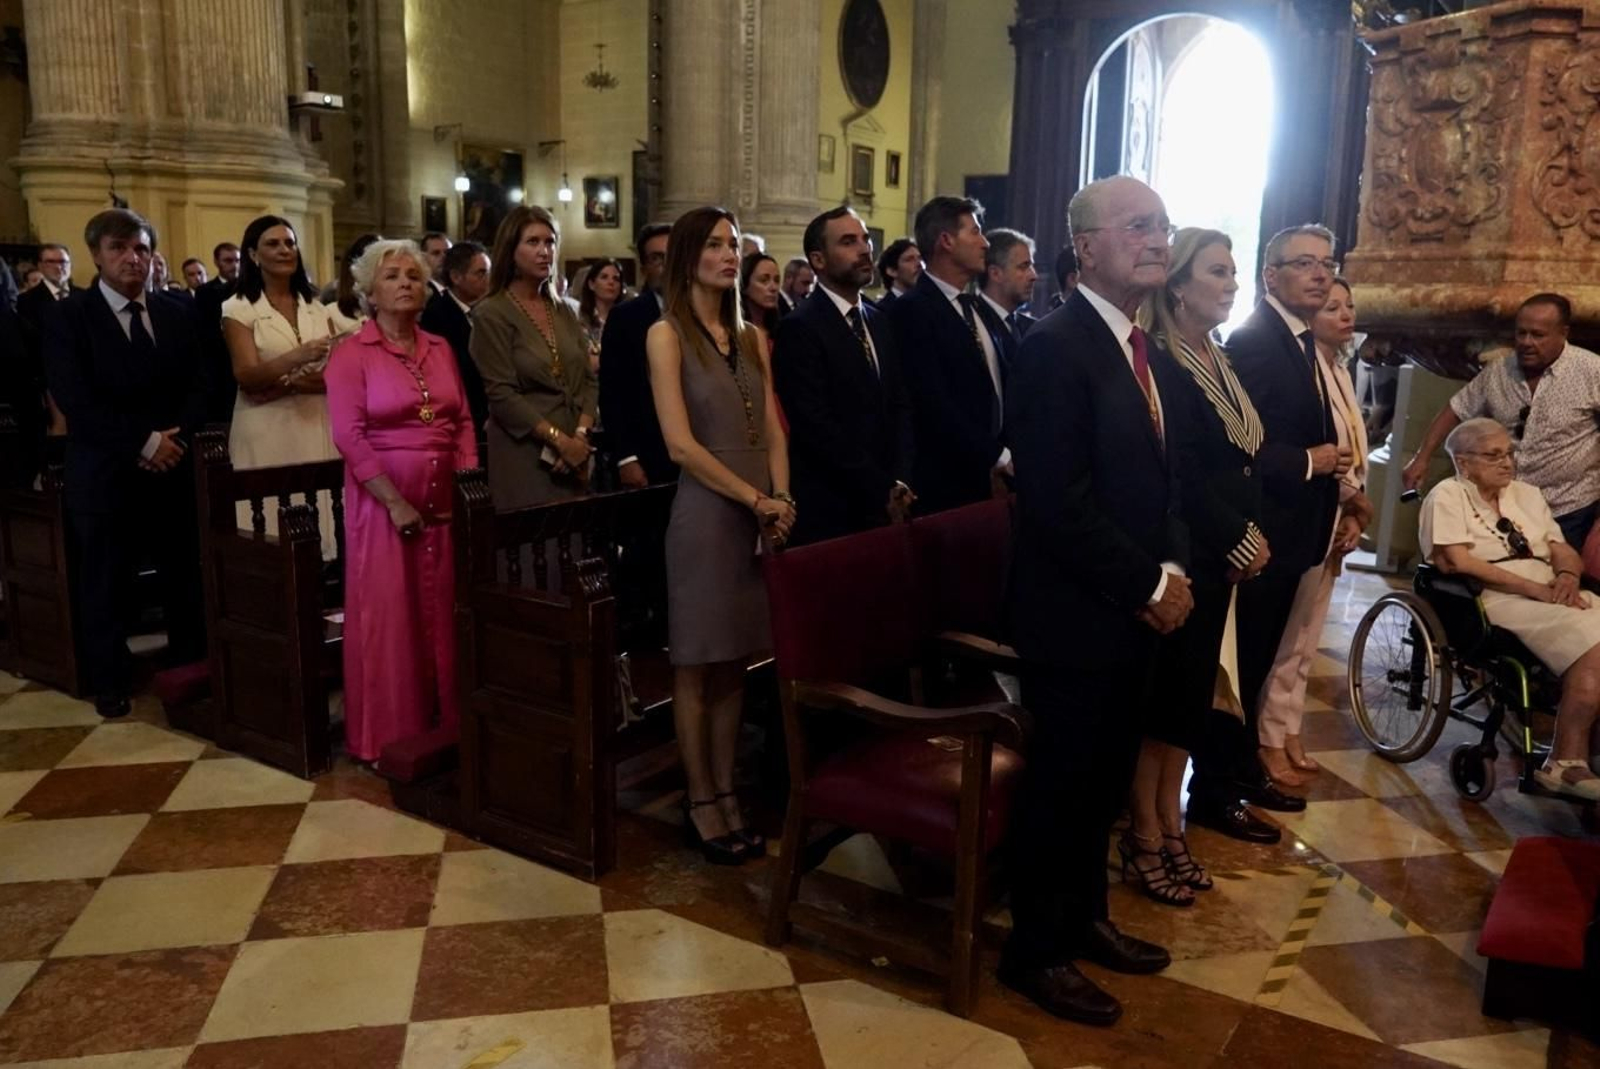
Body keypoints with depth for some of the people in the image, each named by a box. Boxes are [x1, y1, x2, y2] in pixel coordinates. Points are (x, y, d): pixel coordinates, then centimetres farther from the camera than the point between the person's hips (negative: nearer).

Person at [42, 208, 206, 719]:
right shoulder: (66, 316, -2)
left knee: (184, 579, 8)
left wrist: (176, 437, -11)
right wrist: (143, 443, -16)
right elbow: (76, 399, -12)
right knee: (106, 586, 8)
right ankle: (110, 684, 23)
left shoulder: (174, 316, 12)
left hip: (174, 469, 3)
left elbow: (195, 387, 7)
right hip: (105, 475, -3)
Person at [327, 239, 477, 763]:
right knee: (387, 617, 1)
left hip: (444, 499, 5)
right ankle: (389, 734, 13)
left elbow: (463, 422, 9)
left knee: (444, 612, 9)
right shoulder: (352, 353, -5)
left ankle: (447, 723, 21)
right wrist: (396, 502, -16)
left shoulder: (440, 348, 11)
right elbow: (349, 436, -12)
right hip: (382, 500, -4)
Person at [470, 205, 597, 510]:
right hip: (524, 455, -5)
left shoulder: (565, 311, 12)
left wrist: (581, 435, -8)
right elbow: (501, 395, -12)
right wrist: (559, 439, -16)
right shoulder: (491, 314, -5)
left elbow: (588, 379, 9)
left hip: (574, 453, 5)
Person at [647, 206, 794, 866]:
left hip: (762, 513, 6)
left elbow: (772, 432, 9)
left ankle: (726, 793, 21)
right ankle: (701, 803, 15)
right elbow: (681, 444, -12)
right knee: (696, 668, 4)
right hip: (706, 513, -5)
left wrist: (782, 500, -7)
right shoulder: (667, 335, -4)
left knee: (735, 663, 11)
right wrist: (757, 500, -13)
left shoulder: (753, 338, 13)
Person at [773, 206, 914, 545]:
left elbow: (900, 405, 10)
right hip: (830, 510, -6)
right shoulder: (799, 328, -11)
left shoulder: (878, 321, 13)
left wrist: (899, 481, -5)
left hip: (884, 504, 7)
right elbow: (817, 427, -17)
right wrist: (882, 489, -14)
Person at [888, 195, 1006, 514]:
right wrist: (997, 457, -16)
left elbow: (997, 390, 15)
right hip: (947, 484, -7)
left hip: (992, 477, 7)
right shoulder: (913, 311, -10)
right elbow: (933, 405, -18)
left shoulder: (974, 307, 15)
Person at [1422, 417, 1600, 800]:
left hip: (1554, 596, 7)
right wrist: (1538, 589, -15)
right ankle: (1567, 762, -17)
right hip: (1496, 601, -7)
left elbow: (1565, 551, 18)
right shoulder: (1448, 496, 2)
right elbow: (1456, 562, -12)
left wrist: (1567, 577, -7)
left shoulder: (1527, 494, 24)